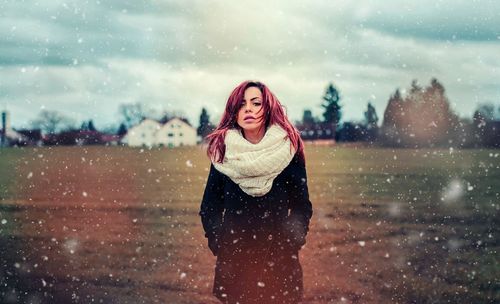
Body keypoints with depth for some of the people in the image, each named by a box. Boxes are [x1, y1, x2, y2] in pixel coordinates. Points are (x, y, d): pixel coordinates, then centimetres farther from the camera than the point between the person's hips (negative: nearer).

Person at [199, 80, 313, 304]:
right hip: (233, 258, 1)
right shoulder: (222, 150, -1)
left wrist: (291, 246, -5)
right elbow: (209, 207, 6)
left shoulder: (288, 149, -4)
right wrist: (218, 244, 0)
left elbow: (302, 207, 0)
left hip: (278, 256, -1)